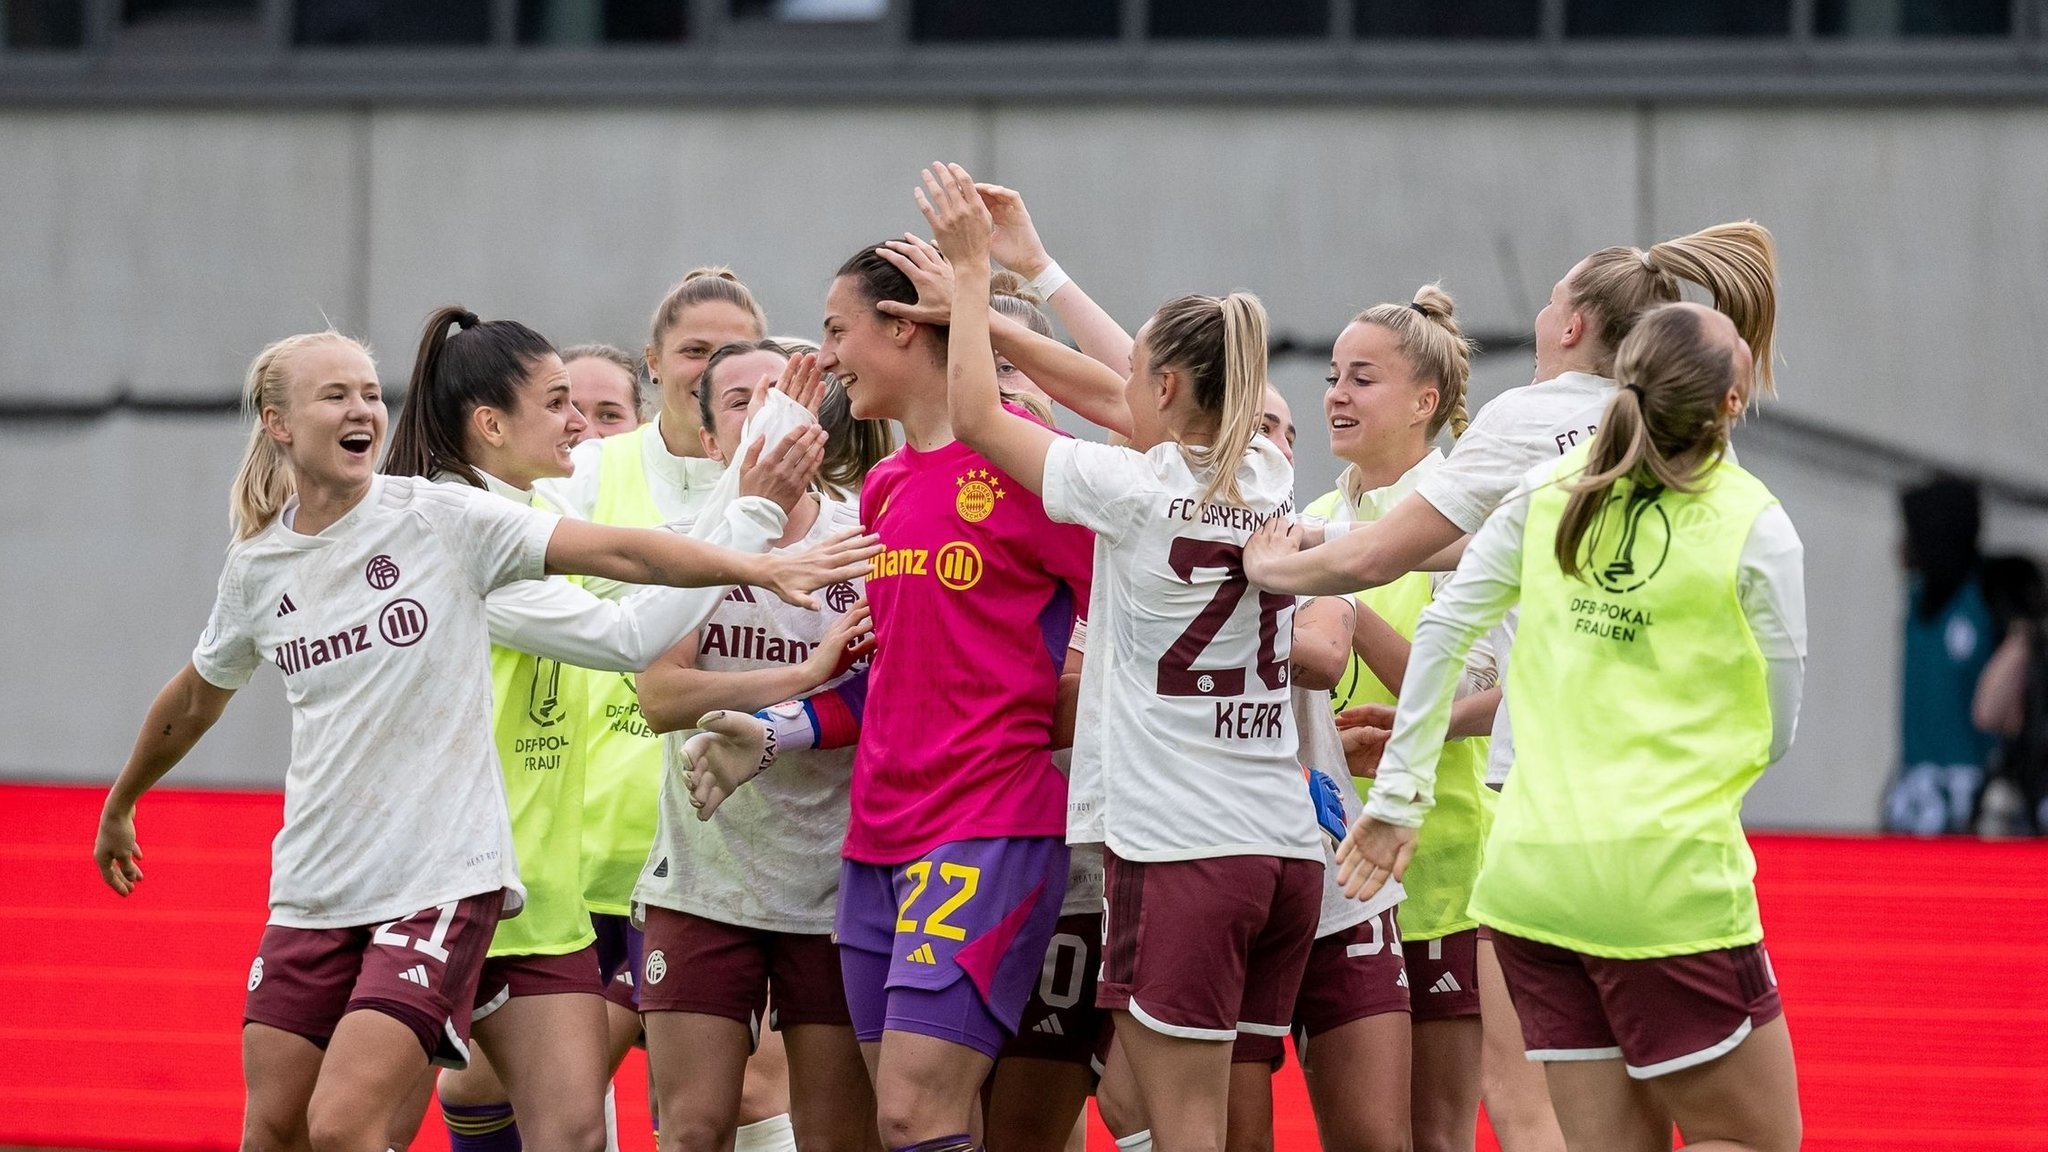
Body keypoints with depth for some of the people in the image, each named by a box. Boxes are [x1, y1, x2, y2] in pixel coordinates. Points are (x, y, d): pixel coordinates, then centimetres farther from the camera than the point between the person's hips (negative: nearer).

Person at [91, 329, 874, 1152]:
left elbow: (617, 552, -14)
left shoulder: (440, 519, -5)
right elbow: (195, 701, 26)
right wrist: (119, 807, 38)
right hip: (312, 888, 5)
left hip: (443, 876, -5)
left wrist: (757, 567, -26)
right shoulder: (257, 565, 7)